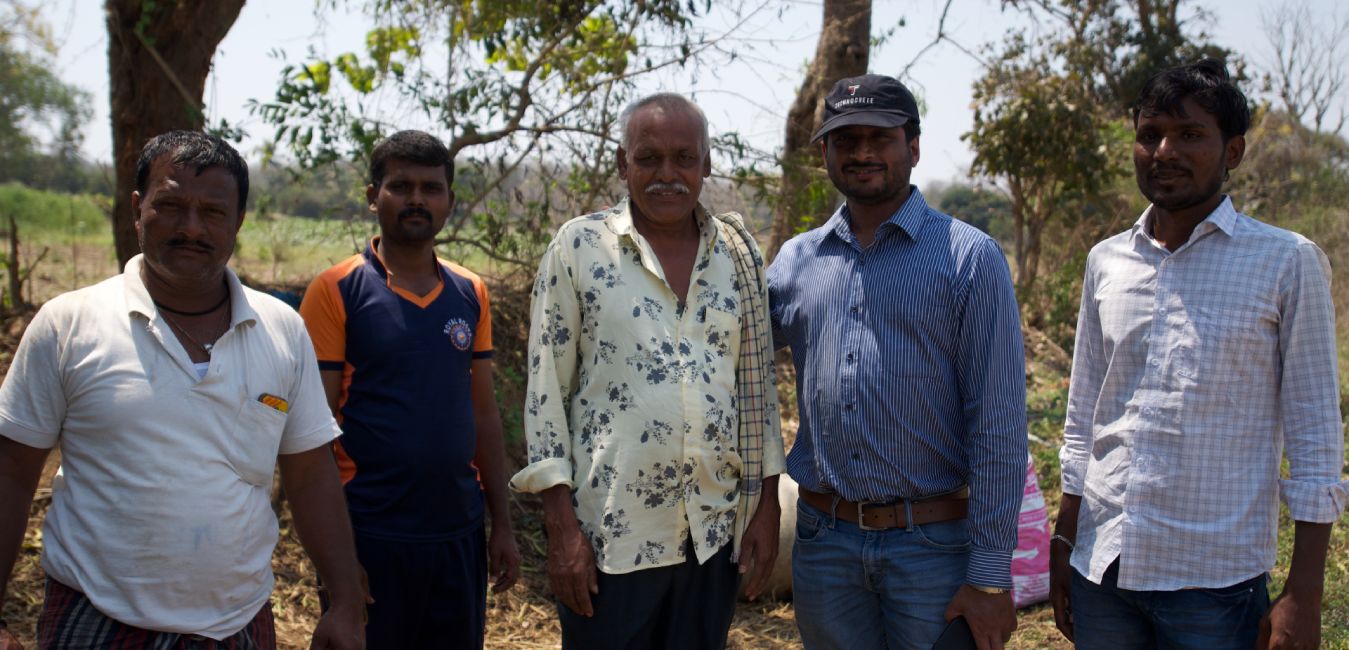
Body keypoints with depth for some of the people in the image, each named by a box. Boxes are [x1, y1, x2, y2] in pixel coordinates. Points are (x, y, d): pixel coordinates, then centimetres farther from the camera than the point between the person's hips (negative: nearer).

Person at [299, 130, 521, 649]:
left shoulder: (471, 294, 6)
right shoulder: (336, 291, -7)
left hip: (460, 533, 4)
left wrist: (503, 525, 9)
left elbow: (483, 414, 10)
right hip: (370, 535, -4)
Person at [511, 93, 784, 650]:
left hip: (715, 534, 3)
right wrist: (561, 527, -8)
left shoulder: (738, 251, 6)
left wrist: (768, 502, 5)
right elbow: (545, 389, -4)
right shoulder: (579, 247, -3)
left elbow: (759, 383, 10)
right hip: (609, 536, -3)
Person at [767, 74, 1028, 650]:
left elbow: (998, 425, -9)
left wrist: (991, 575, -11)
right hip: (823, 540, 4)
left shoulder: (970, 258, -5)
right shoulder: (796, 260, 7)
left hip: (933, 543, -3)